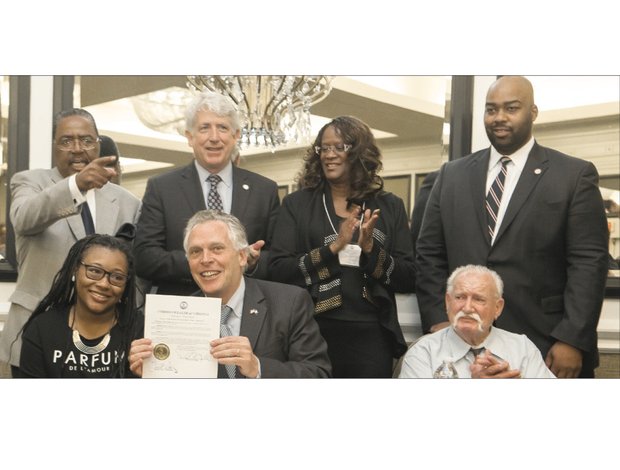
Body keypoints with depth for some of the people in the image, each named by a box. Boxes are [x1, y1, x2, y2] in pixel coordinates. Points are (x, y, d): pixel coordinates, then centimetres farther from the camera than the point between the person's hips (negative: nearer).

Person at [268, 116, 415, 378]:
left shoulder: (389, 207, 6)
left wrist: (370, 249, -12)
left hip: (372, 335, 1)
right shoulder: (297, 204, 4)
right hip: (313, 333, -1)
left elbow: (408, 280, 3)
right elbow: (277, 272, -5)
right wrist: (332, 248, -15)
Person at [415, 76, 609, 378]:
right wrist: (436, 320, -2)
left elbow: (589, 262, -6)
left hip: (546, 346, -2)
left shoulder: (575, 175, 0)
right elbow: (429, 253, 8)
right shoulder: (452, 175, 9)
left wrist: (573, 341, -13)